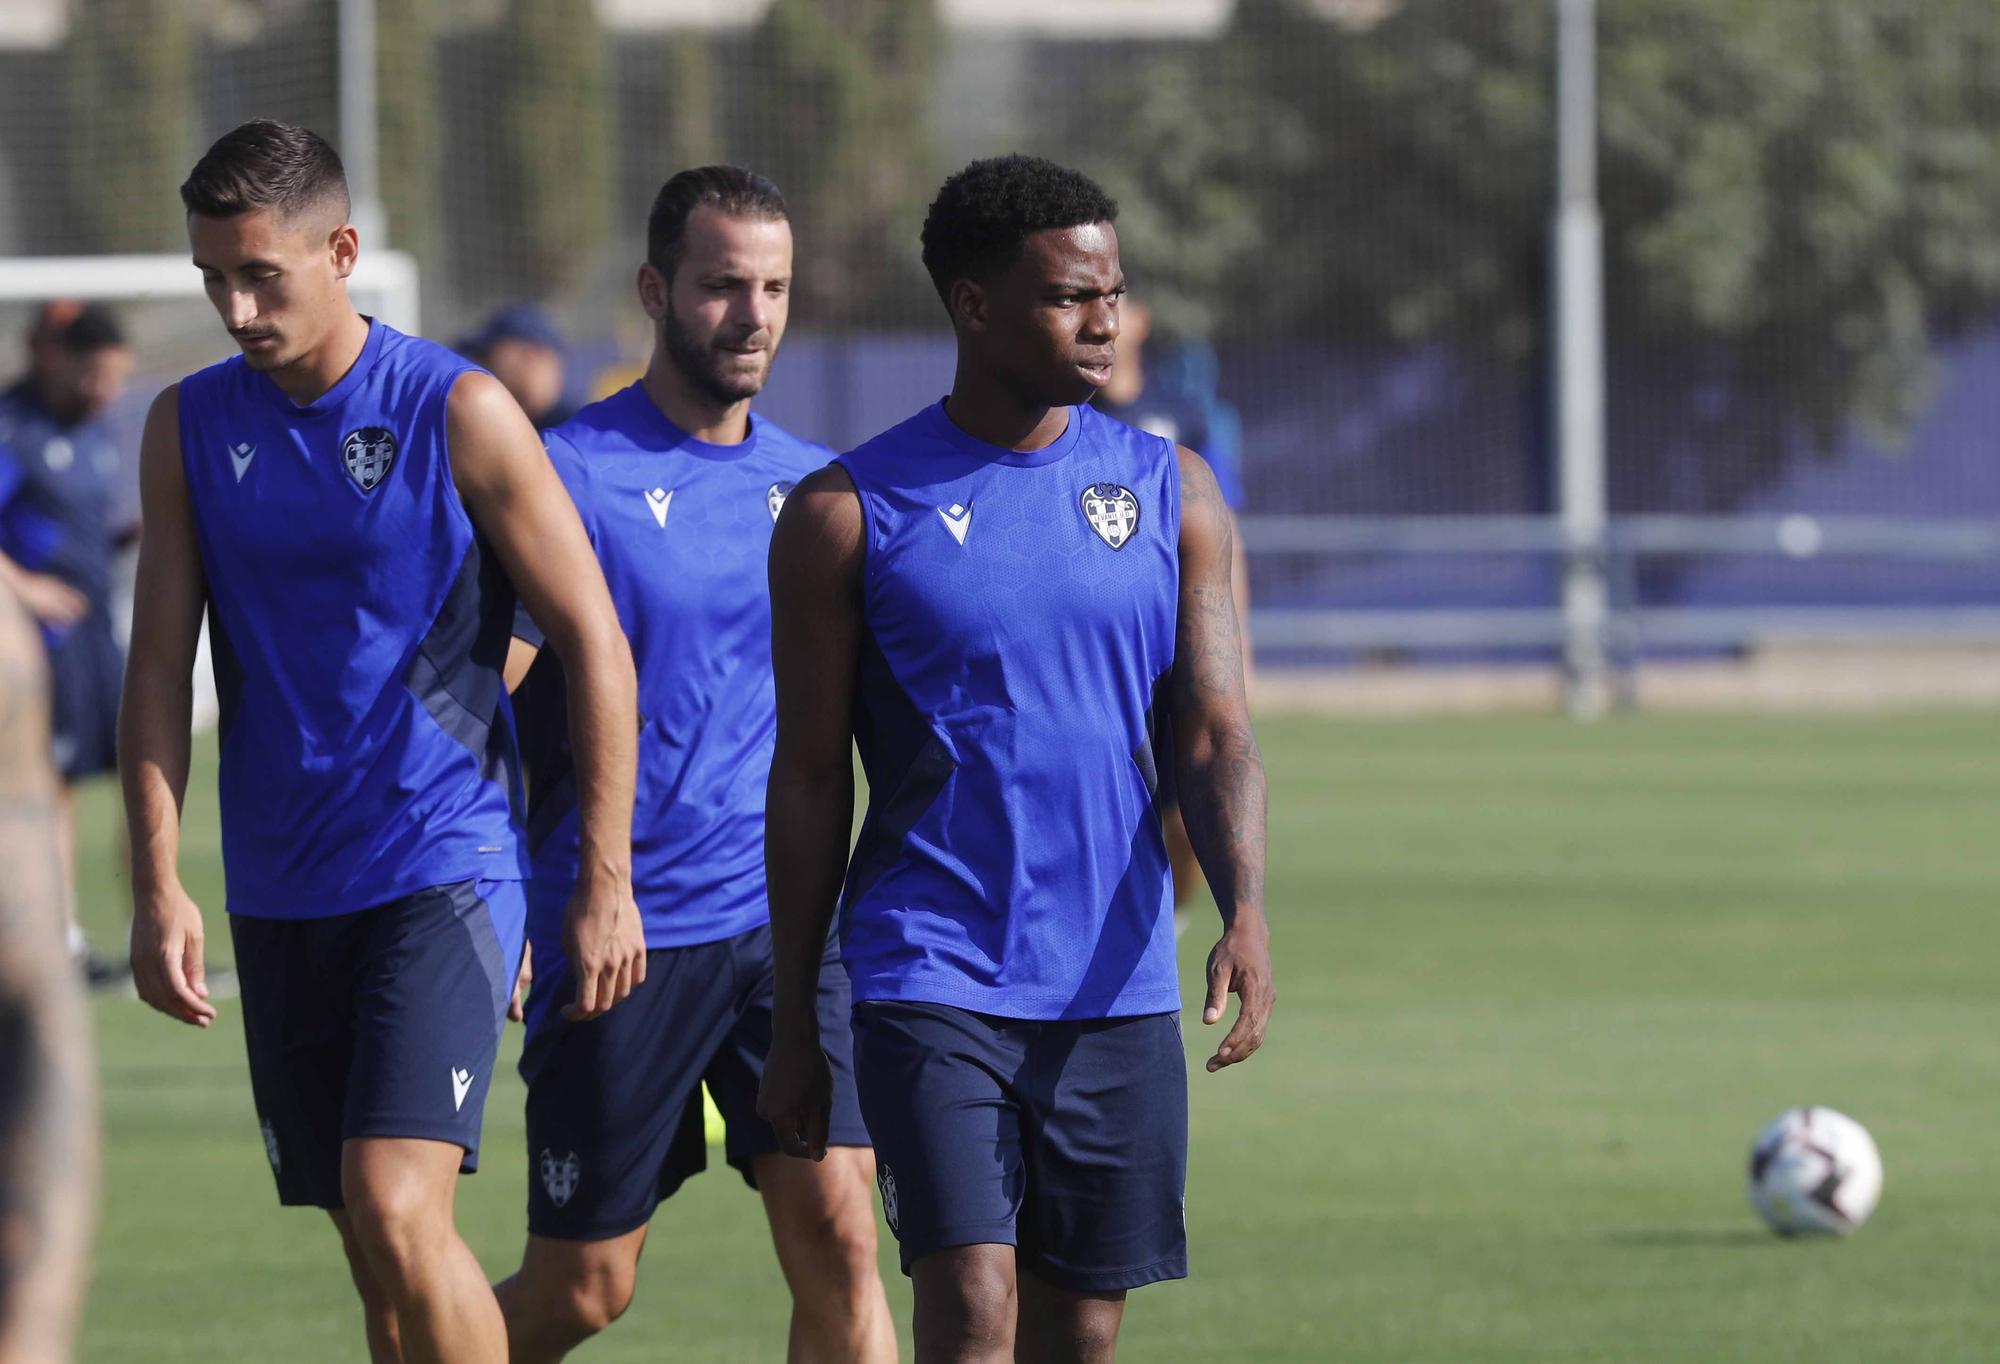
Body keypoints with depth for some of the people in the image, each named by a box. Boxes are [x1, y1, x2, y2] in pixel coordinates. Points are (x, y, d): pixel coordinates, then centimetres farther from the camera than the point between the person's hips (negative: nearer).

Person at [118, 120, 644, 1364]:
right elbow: (162, 667, 7)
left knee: (398, 1212, -20)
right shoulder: (191, 428, 6)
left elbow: (596, 646, -4)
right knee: (374, 1255, 7)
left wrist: (605, 883, -7)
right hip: (281, 891, 5)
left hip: (445, 873, -5)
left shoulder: (459, 414, -7)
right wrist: (159, 887, -4)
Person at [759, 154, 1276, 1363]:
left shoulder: (1171, 493, 7)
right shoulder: (848, 516, -1)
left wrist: (1246, 909, -15)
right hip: (931, 979, -3)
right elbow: (810, 779, 3)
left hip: (1117, 985, 3)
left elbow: (1215, 735, 3)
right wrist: (794, 1022, 3)